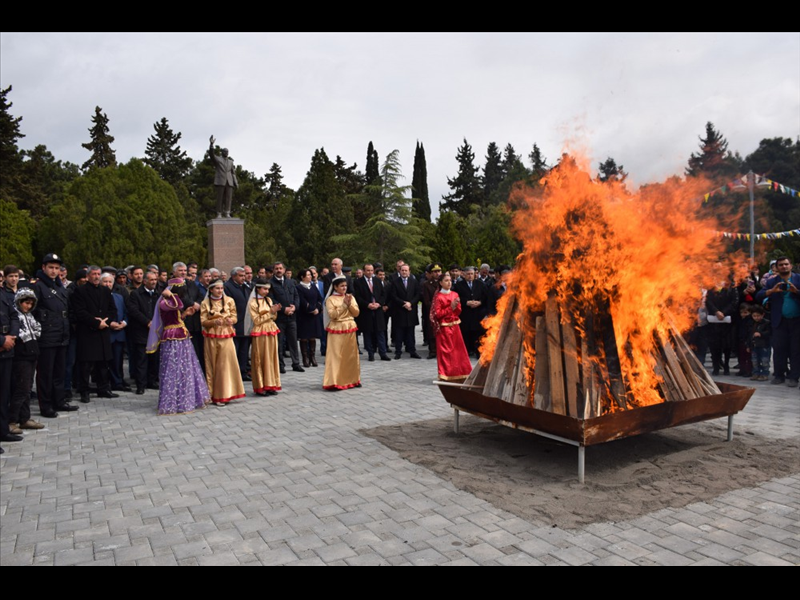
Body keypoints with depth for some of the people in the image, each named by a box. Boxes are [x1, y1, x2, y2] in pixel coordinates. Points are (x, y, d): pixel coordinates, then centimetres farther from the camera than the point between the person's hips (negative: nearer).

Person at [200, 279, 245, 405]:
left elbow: (234, 317, 6)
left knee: (226, 363, -2)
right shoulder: (205, 303, 3)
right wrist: (214, 321, -20)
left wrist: (231, 320, -17)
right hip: (211, 337, 0)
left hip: (226, 336, 1)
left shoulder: (229, 301, 4)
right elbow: (203, 321, 0)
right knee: (213, 365, 3)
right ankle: (214, 394, 10)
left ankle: (225, 394, 8)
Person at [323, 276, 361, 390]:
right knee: (336, 355, -6)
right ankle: (334, 382, -4)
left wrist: (349, 304, -12)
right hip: (337, 330, -5)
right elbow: (332, 315, -15)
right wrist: (343, 305, -16)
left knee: (351, 355, 9)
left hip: (350, 329, 5)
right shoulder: (330, 299, -4)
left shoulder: (350, 297, 9)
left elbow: (356, 313, 3)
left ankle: (352, 379, 20)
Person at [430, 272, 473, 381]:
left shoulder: (455, 294, 9)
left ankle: (457, 373, 15)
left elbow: (458, 312, 9)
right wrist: (450, 307, -15)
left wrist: (456, 306, -12)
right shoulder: (438, 297, -6)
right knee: (445, 351, -2)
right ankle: (445, 374, 5)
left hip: (455, 326, 5)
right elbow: (437, 314, -11)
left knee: (458, 349, 5)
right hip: (444, 327, -5)